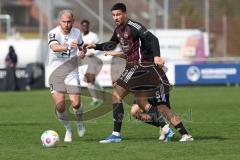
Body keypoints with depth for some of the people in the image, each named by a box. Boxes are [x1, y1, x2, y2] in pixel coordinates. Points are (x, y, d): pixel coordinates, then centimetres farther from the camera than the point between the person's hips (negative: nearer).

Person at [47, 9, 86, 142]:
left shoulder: (77, 33, 2)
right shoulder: (53, 33, -12)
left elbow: (81, 48, 20)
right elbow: (54, 47, -33)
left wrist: (82, 53, -5)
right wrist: (68, 47, -52)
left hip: (71, 72, 2)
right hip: (55, 71, -2)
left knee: (75, 102, -12)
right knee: (59, 104, -10)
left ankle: (80, 123, 20)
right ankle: (68, 129, 14)